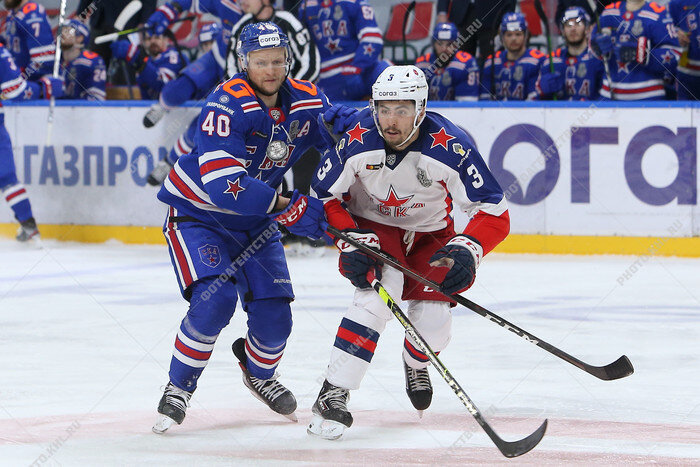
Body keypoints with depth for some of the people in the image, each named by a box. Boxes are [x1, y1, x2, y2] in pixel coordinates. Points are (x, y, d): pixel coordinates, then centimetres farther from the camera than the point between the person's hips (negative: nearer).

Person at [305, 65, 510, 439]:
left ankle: (416, 362, 33)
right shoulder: (356, 141, -28)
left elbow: (493, 212, -25)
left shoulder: (449, 148, -31)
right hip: (370, 225, -1)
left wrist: (466, 250, -42)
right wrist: (351, 240, -24)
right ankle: (332, 395, -26)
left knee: (432, 321, -9)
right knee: (381, 291, -28)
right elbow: (324, 196, -12)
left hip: (430, 232, 1)